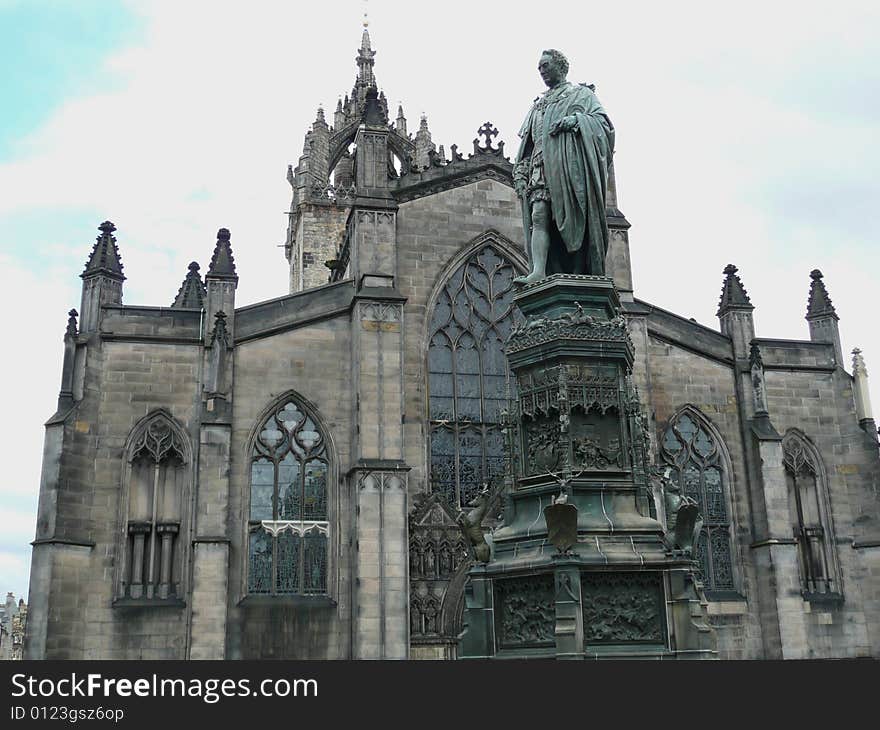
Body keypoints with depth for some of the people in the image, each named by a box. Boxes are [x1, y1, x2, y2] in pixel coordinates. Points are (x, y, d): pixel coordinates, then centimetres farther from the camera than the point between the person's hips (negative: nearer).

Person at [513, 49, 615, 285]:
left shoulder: (581, 93, 16)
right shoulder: (538, 105, 30)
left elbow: (602, 122, 2)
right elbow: (527, 142, 25)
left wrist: (576, 120, -16)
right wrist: (520, 174, 11)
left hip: (569, 163, -4)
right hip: (541, 166, 4)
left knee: (573, 219, -11)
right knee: (539, 216, -15)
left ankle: (580, 274, -11)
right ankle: (539, 272, -27)